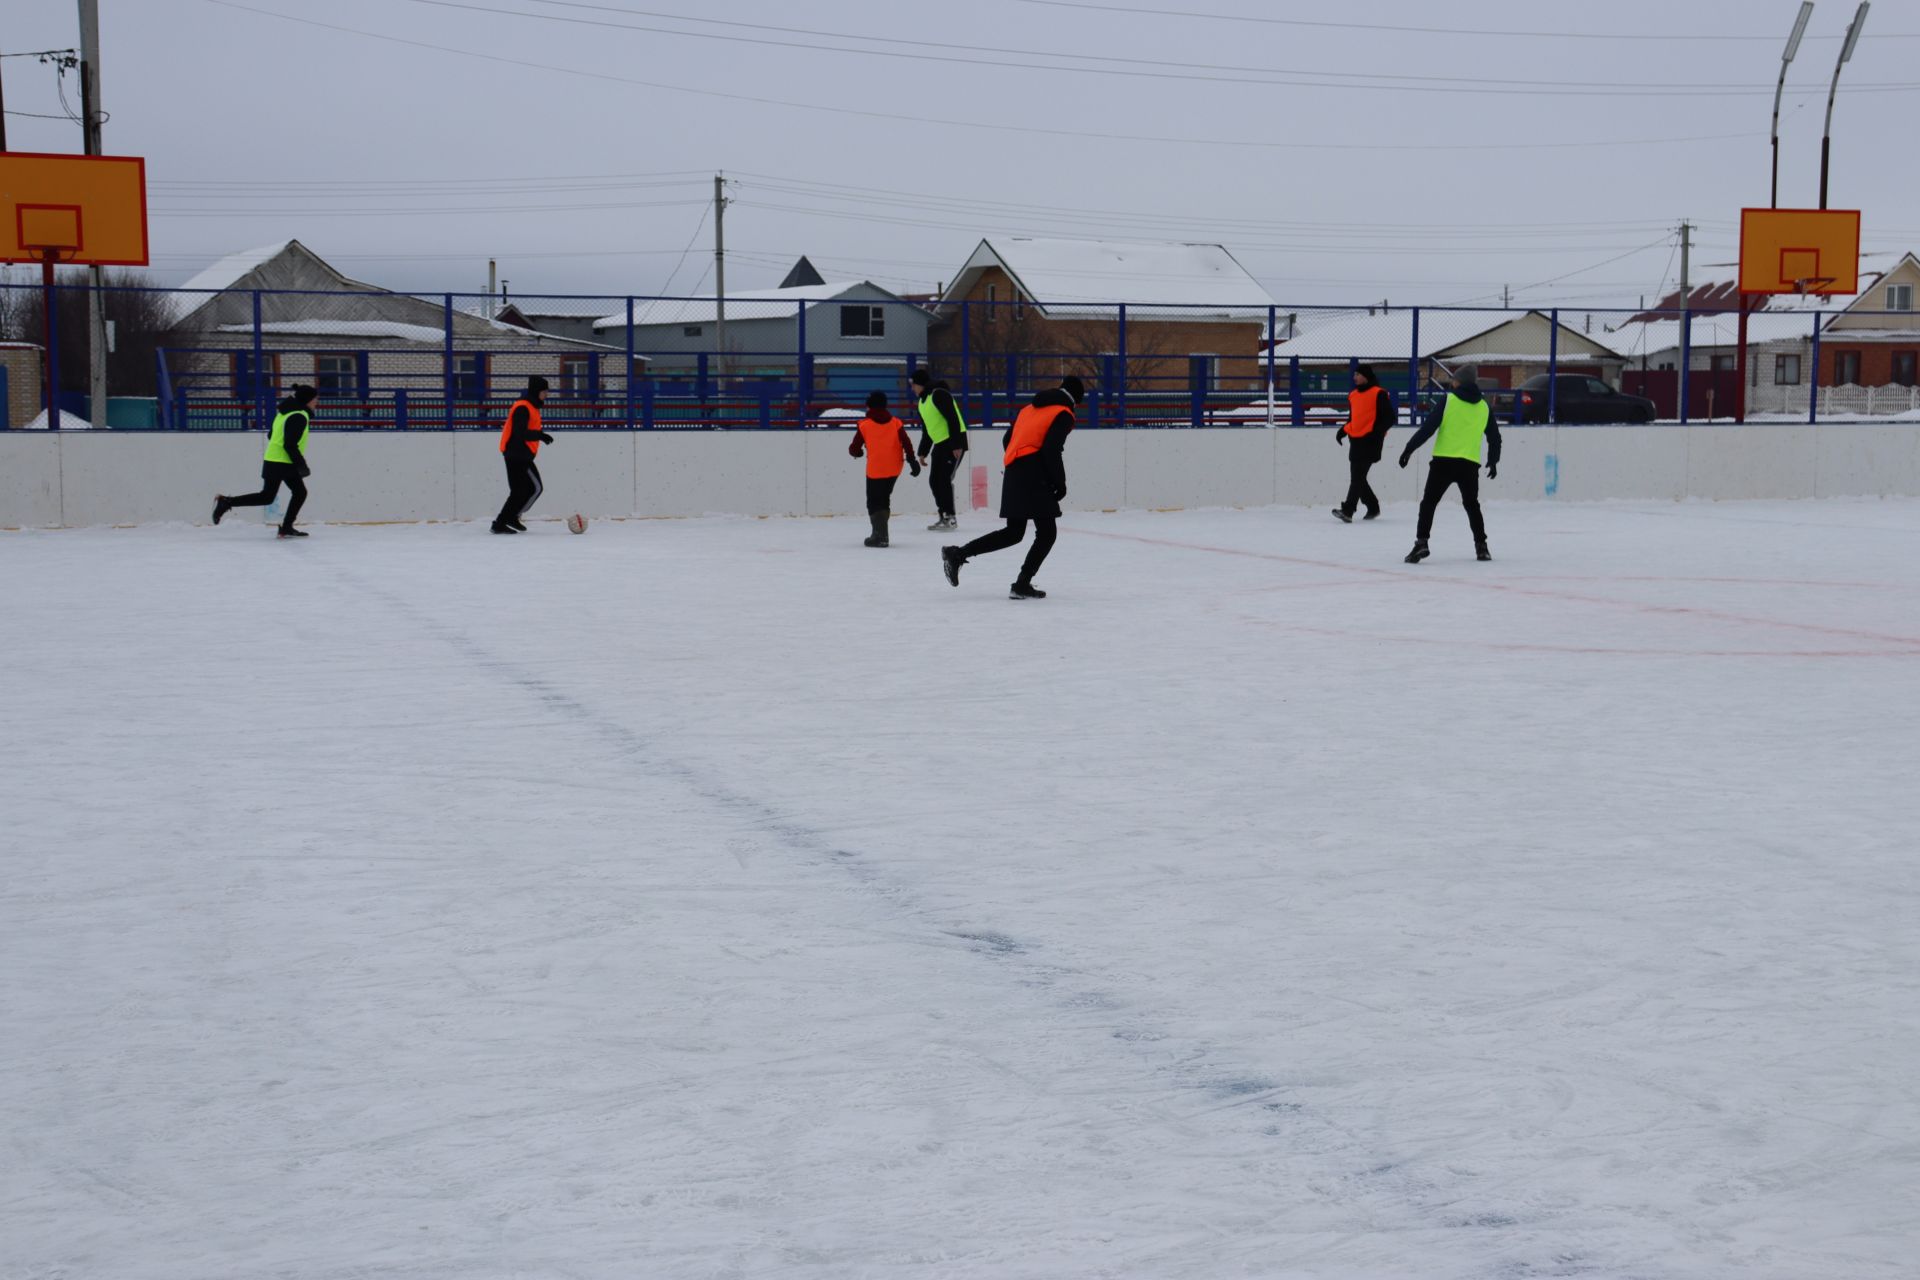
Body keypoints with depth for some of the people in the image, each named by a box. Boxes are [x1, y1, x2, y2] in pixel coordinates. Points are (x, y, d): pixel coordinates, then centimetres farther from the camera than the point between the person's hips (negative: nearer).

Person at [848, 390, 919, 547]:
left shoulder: (864, 425, -4)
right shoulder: (896, 423, 5)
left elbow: (855, 448, 0)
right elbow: (906, 443, -3)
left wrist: (856, 452, 22)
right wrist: (912, 460, 1)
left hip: (875, 469, -4)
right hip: (893, 469, 4)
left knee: (875, 503, 2)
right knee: (884, 499, 20)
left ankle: (880, 536, -11)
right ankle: (880, 532, 24)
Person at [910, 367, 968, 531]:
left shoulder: (939, 394, -16)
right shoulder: (922, 402, 14)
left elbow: (953, 419, -22)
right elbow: (926, 430, 22)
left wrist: (956, 445, -25)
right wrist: (923, 452, 21)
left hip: (954, 442, -10)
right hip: (940, 444, 10)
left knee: (944, 479, -13)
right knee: (934, 481, 7)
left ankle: (950, 518, -8)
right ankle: (944, 517, 14)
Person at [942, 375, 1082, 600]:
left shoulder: (1030, 408, 22)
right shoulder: (1064, 414, -2)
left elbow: (1009, 439, 21)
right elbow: (1051, 450, -14)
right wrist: (1059, 483, -6)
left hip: (1013, 472, 8)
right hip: (1033, 476, -8)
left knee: (1013, 532, 16)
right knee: (1047, 532, -1)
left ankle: (957, 554, 12)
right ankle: (1022, 585, -5)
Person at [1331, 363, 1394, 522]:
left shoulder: (1379, 394, -6)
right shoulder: (1353, 395, 16)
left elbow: (1390, 417, -7)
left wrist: (1378, 431, -19)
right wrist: (1343, 430, 10)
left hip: (1370, 441, -8)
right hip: (1356, 440, 8)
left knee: (1357, 476, -15)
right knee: (1357, 477, 9)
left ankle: (1348, 510, -22)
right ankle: (1373, 507, 25)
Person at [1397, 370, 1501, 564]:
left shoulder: (1448, 400, -1)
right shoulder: (1485, 407, 11)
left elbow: (1428, 427, -8)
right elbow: (1494, 437, 19)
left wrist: (1409, 448, -4)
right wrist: (1493, 461, 34)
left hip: (1444, 460, -3)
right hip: (1470, 465, 4)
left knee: (1429, 502, 2)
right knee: (1472, 504, 21)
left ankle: (1421, 542, -11)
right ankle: (1481, 546, 20)